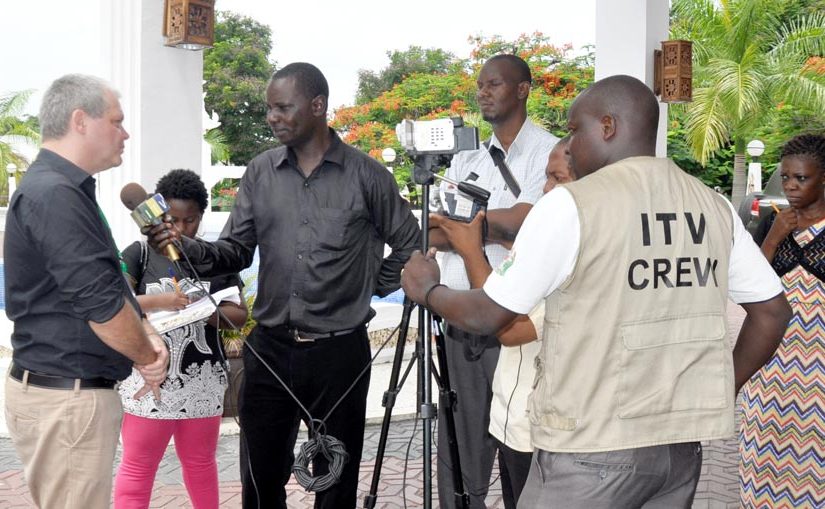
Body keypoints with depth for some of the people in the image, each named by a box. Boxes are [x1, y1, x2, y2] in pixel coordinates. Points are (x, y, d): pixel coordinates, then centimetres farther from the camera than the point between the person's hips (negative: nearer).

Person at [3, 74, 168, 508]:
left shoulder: (66, 190, 14)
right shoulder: (54, 195, -19)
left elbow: (104, 285, 17)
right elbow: (100, 304, -23)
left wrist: (144, 334, 0)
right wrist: (148, 358, -7)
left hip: (74, 390, 10)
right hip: (65, 396, -10)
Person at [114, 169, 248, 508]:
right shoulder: (139, 254, -1)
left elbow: (240, 315, 7)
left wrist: (216, 314, -15)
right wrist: (160, 301, -26)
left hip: (203, 380, 3)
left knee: (200, 462, 17)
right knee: (137, 467, 4)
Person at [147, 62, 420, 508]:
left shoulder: (367, 175, -3)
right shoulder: (260, 173, 5)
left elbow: (410, 245, 7)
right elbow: (236, 251, 3)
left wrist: (375, 287, 1)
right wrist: (187, 248, -14)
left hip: (338, 351, -2)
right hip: (268, 348, 3)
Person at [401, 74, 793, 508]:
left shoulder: (571, 204, -12)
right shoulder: (714, 207, 5)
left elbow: (488, 314, -8)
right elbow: (772, 311, 8)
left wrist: (427, 290, 10)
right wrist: (719, 391, 16)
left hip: (592, 447, -6)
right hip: (681, 443, 6)